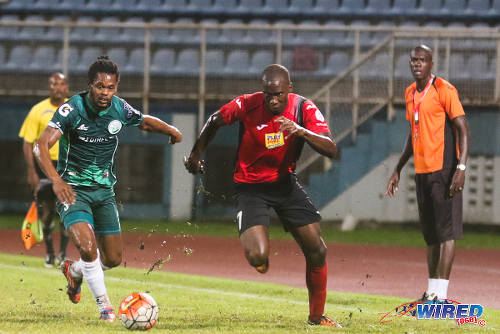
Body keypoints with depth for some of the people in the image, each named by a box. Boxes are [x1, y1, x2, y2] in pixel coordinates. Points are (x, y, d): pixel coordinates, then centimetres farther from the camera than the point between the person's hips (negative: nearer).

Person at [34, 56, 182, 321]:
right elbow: (42, 145, -31)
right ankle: (104, 305, -7)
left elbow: (145, 121, 20)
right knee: (87, 246, -25)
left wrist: (170, 130, 6)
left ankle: (74, 270, 39)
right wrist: (55, 179, -45)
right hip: (73, 189, -5)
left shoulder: (120, 109, -5)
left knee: (113, 259, 7)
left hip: (104, 190, 5)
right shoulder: (73, 109, -20)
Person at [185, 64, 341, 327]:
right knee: (258, 258, -23)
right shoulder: (247, 105, -18)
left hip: (284, 182, 3)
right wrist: (196, 155, 12)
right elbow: (214, 122, 2)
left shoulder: (304, 108, -14)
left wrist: (302, 131, -38)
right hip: (250, 185, -3)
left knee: (317, 251, -1)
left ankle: (317, 317, 18)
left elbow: (331, 150, -22)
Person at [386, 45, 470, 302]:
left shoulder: (444, 90, -9)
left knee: (446, 230, -9)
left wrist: (461, 167, -22)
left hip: (444, 170, -8)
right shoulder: (410, 94, 15)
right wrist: (398, 169, 23)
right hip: (421, 172, 8)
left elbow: (463, 129, -12)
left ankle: (441, 295, -13)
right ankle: (432, 291, 16)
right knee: (431, 234, 11)